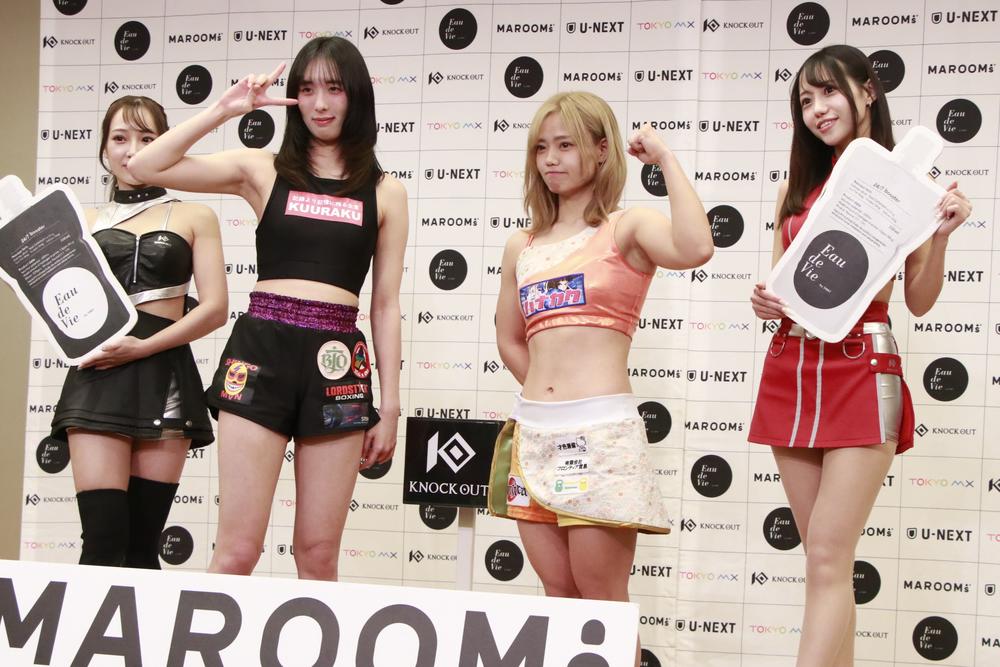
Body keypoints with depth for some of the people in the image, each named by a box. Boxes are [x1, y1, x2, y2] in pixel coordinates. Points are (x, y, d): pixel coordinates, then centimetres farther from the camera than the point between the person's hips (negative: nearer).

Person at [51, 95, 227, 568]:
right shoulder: (86, 221, 17)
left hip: (164, 374, -1)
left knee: (143, 543, -3)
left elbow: (215, 308, 0)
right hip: (98, 378, 1)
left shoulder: (193, 218, 11)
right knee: (103, 541, -11)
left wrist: (142, 346, -11)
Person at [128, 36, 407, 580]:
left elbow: (385, 305, 11)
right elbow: (149, 167, 2)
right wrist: (224, 109, -3)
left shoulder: (385, 193, 11)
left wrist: (389, 407, 8)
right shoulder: (264, 170, 9)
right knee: (238, 551, -6)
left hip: (337, 364, 1)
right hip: (262, 351, -1)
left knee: (318, 555, 3)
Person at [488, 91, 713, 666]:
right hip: (534, 433, 6)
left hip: (602, 434, -5)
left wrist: (666, 159, -13)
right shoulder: (522, 247, 14)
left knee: (603, 602, -3)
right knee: (557, 596, 9)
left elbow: (694, 248, -23)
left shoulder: (627, 229, -1)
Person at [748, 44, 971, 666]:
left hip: (861, 370, -5)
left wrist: (940, 235, -16)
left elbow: (920, 300, 1)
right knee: (825, 561, 7)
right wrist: (766, 303, -2)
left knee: (828, 560, -13)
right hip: (791, 368, 5)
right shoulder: (798, 189, 14)